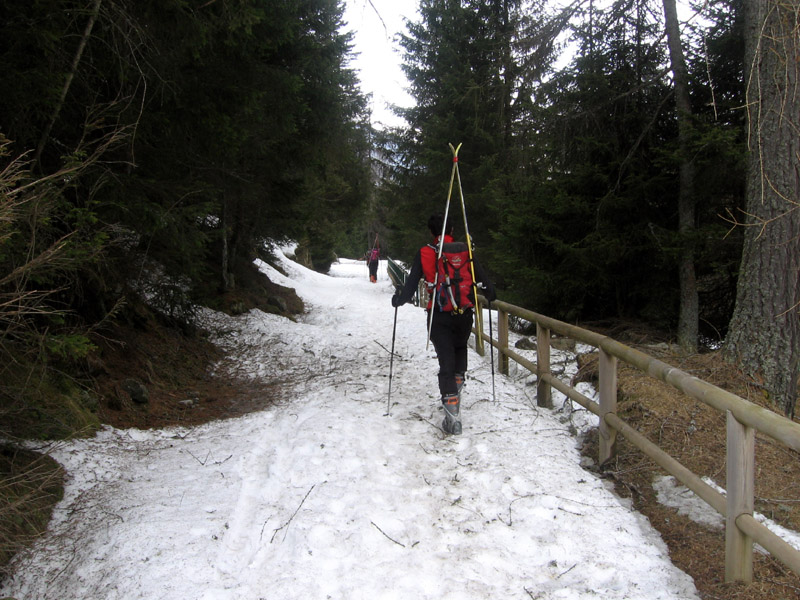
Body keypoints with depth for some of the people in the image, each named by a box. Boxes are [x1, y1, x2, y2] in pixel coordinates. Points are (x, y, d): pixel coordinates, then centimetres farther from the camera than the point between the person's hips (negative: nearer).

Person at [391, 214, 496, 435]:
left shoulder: (424, 254, -4)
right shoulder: (466, 251, -2)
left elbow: (411, 285, -2)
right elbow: (482, 278, 3)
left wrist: (397, 300, 16)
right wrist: (490, 295, 24)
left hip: (439, 317, -1)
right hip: (464, 315, 1)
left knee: (446, 362, 2)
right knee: (461, 347, 32)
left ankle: (453, 416, -4)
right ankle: (458, 380, 26)